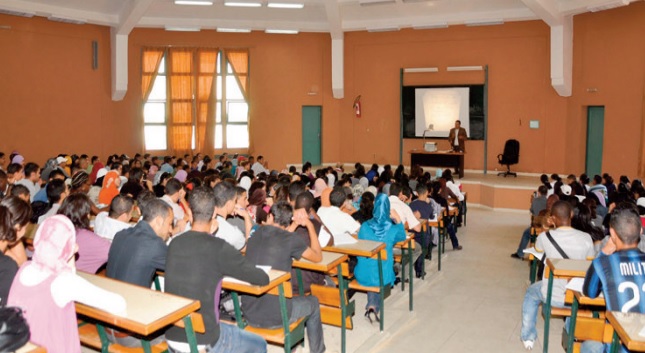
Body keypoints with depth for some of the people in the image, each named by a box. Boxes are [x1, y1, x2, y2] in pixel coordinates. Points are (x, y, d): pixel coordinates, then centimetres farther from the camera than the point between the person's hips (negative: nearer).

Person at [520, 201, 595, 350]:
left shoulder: (545, 236, -14)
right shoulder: (586, 238, -11)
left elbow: (538, 249, 11)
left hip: (552, 296, -2)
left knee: (531, 291, 32)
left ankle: (528, 337, 33)